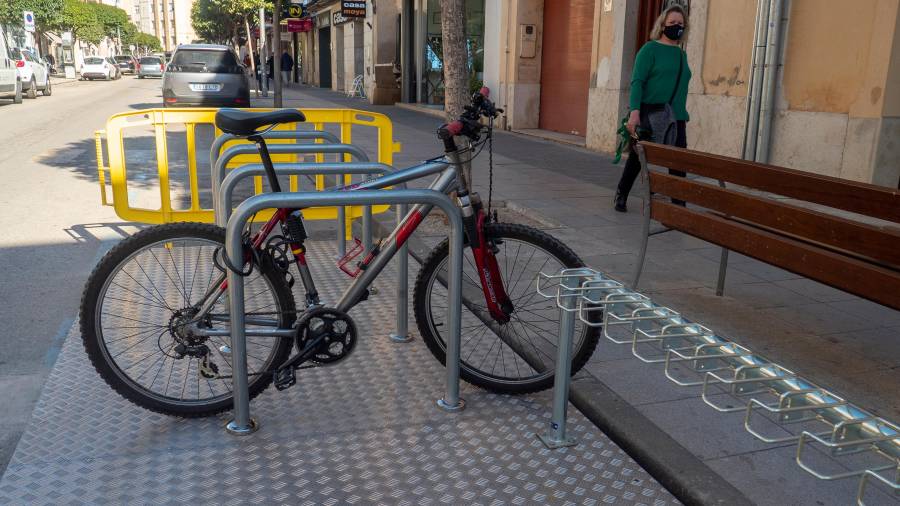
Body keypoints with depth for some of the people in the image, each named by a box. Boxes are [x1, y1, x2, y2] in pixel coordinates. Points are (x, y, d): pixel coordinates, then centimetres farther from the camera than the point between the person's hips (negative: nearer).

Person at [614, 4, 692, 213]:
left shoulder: (682, 54, 16)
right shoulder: (650, 49, -3)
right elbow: (637, 82, -12)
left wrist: (683, 115, 18)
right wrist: (634, 111, -23)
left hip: (676, 118, 5)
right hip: (650, 115, -5)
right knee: (637, 158, 4)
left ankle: (678, 205, 4)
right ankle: (621, 197, 21)